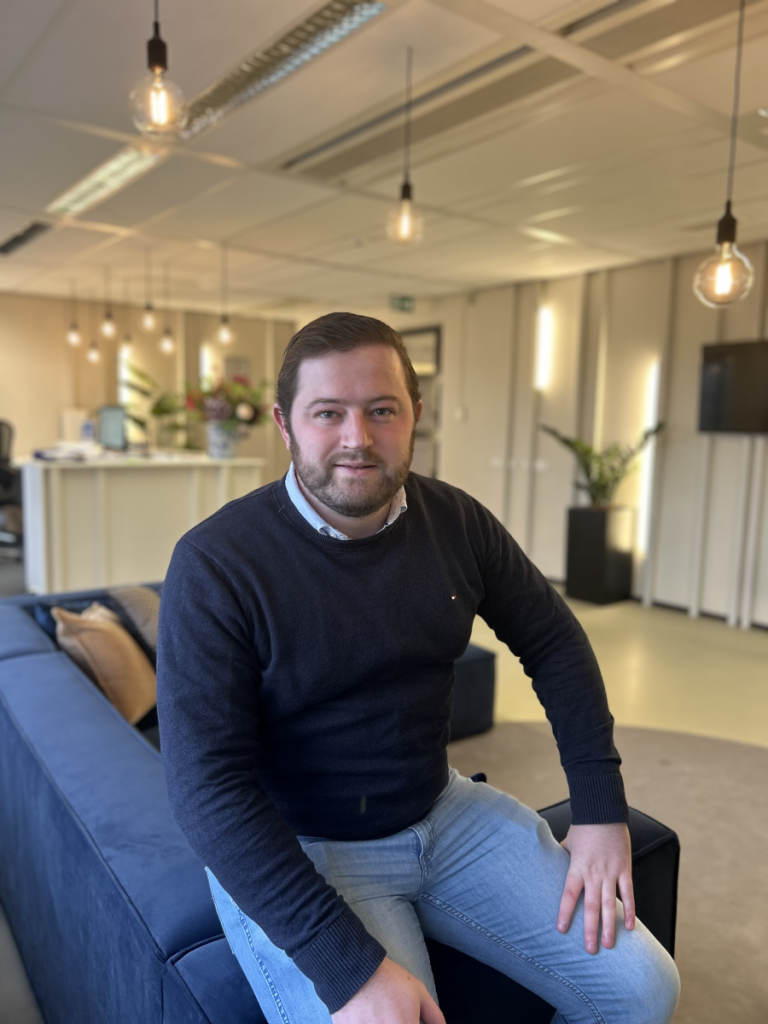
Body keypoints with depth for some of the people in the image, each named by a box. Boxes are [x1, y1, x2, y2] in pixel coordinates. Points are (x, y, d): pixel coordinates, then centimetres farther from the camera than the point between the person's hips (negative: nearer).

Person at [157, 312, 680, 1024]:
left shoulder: (456, 522, -5)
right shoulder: (216, 564, -20)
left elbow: (553, 643, 6)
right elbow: (209, 784, -22)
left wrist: (601, 809, 0)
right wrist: (347, 965, -26)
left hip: (443, 810, 5)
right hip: (294, 852, -3)